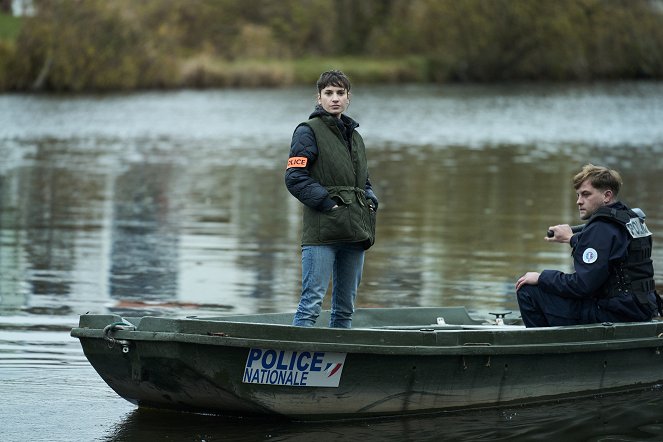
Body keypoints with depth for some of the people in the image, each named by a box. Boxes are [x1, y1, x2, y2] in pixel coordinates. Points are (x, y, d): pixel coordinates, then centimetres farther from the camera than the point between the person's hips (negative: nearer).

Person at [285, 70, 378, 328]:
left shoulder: (354, 136, 21)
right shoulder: (309, 131, -2)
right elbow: (295, 177, -11)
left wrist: (370, 201, 8)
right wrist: (328, 203, -17)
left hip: (354, 233, 7)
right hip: (321, 232, -7)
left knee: (345, 307, 10)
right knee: (312, 301, -13)